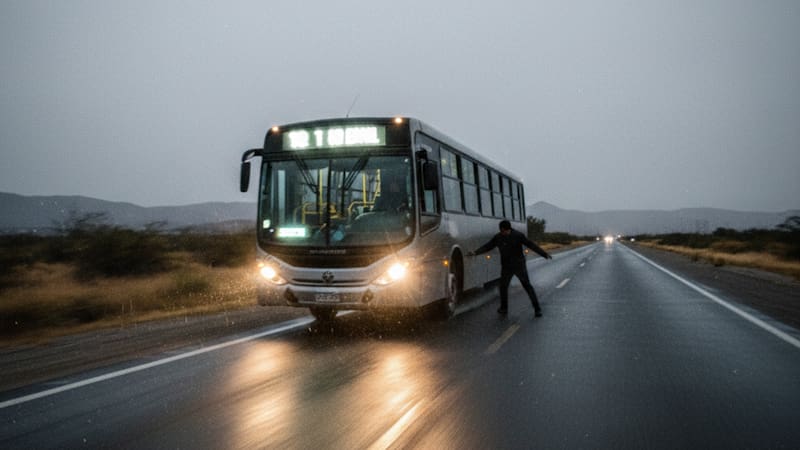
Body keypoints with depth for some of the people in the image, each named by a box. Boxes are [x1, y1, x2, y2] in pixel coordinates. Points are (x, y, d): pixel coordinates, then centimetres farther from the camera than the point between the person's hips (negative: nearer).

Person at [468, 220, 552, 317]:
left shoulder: (518, 236, -14)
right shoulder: (498, 238, -3)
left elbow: (532, 245, -11)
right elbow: (487, 246, -4)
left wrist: (545, 254, -13)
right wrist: (475, 252, -18)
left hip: (519, 265, -4)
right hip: (506, 267, 4)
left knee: (527, 286, -5)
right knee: (503, 287, 10)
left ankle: (537, 308, 2)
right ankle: (504, 308, 28)